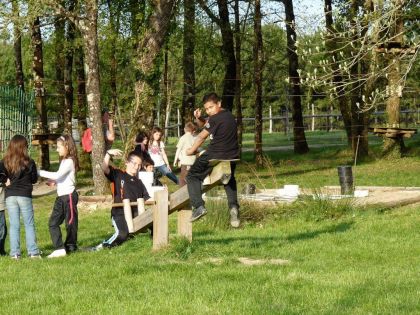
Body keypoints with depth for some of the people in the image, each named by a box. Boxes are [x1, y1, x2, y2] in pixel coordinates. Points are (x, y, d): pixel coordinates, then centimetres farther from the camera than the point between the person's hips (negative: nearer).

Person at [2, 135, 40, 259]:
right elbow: (34, 179, 3)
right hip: (25, 195, -2)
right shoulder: (29, 163, -7)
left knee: (14, 225, 7)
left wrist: (7, 181, 3)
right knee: (29, 224, 7)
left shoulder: (5, 162, -3)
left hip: (10, 196, 2)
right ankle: (33, 252, 4)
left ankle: (15, 253, 3)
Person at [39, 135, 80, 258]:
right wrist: (54, 181, -1)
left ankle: (70, 246, 9)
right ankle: (59, 248, 0)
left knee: (70, 222, 1)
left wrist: (40, 172, -23)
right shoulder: (64, 161, 16)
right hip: (61, 197, 9)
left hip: (69, 195, -9)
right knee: (53, 223, 2)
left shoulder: (69, 161, -14)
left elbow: (58, 175, -25)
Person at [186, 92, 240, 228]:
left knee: (192, 176, 6)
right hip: (232, 156, 8)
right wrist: (198, 118, -2)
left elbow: (202, 136, -5)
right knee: (229, 180, 33)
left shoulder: (215, 119, -16)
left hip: (215, 156, -8)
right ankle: (233, 206, 13)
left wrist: (192, 150, 9)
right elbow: (204, 124, 19)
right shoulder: (229, 115, 12)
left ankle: (198, 206, -10)